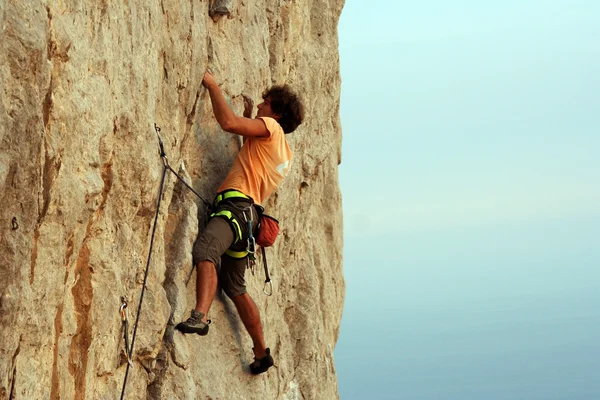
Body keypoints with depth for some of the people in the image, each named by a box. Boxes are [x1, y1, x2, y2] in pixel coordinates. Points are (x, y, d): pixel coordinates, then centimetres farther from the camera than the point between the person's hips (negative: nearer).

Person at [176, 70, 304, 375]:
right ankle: (261, 353, 25)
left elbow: (228, 122, -14)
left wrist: (212, 85, -2)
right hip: (246, 212, 10)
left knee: (205, 249, -37)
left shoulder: (271, 128, 2)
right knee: (235, 287, 18)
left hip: (237, 204, -10)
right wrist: (249, 115, 47)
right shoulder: (282, 150, 28)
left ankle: (200, 317, -58)